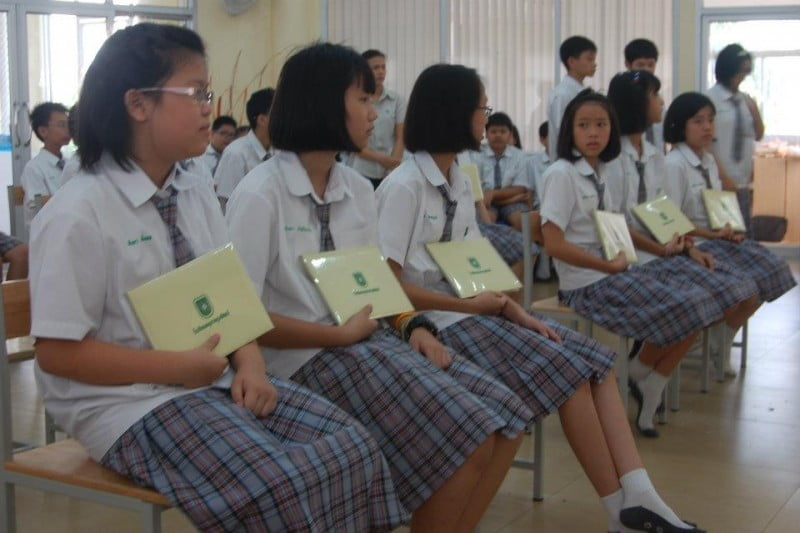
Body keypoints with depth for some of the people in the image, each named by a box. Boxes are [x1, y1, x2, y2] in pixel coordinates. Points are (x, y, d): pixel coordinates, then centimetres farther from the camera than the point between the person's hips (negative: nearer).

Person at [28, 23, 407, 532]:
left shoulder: (198, 194, 8)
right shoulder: (76, 216, -14)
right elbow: (58, 353, -15)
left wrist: (249, 364, -8)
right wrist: (179, 367, -18)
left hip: (215, 378, 7)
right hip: (130, 401, -7)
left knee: (352, 447, -11)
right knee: (284, 487, -26)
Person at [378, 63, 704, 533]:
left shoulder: (459, 181, 13)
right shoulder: (404, 187, -12)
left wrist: (515, 311, -5)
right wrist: (473, 306, -15)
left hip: (471, 310, 8)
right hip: (438, 322, -8)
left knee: (595, 360, -6)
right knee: (567, 371, -18)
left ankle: (638, 494, -14)